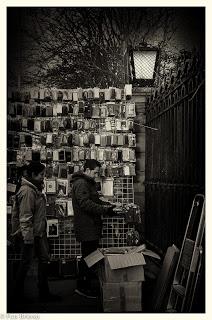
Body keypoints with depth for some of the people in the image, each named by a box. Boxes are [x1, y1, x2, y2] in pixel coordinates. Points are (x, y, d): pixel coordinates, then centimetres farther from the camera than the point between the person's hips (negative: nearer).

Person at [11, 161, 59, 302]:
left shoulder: (36, 188, 10)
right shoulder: (27, 191, -21)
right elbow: (25, 218, -23)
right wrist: (28, 239, -22)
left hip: (39, 232, 10)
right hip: (30, 234, -9)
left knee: (44, 259, 12)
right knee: (26, 263, 4)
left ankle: (44, 292, 23)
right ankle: (19, 294, 21)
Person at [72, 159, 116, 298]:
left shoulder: (89, 183, 19)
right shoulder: (81, 183, -16)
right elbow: (85, 204, -25)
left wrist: (107, 204, 8)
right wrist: (105, 209, -24)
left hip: (92, 227, 10)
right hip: (86, 228, -10)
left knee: (91, 255, 16)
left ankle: (88, 281, 27)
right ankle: (82, 286, 7)